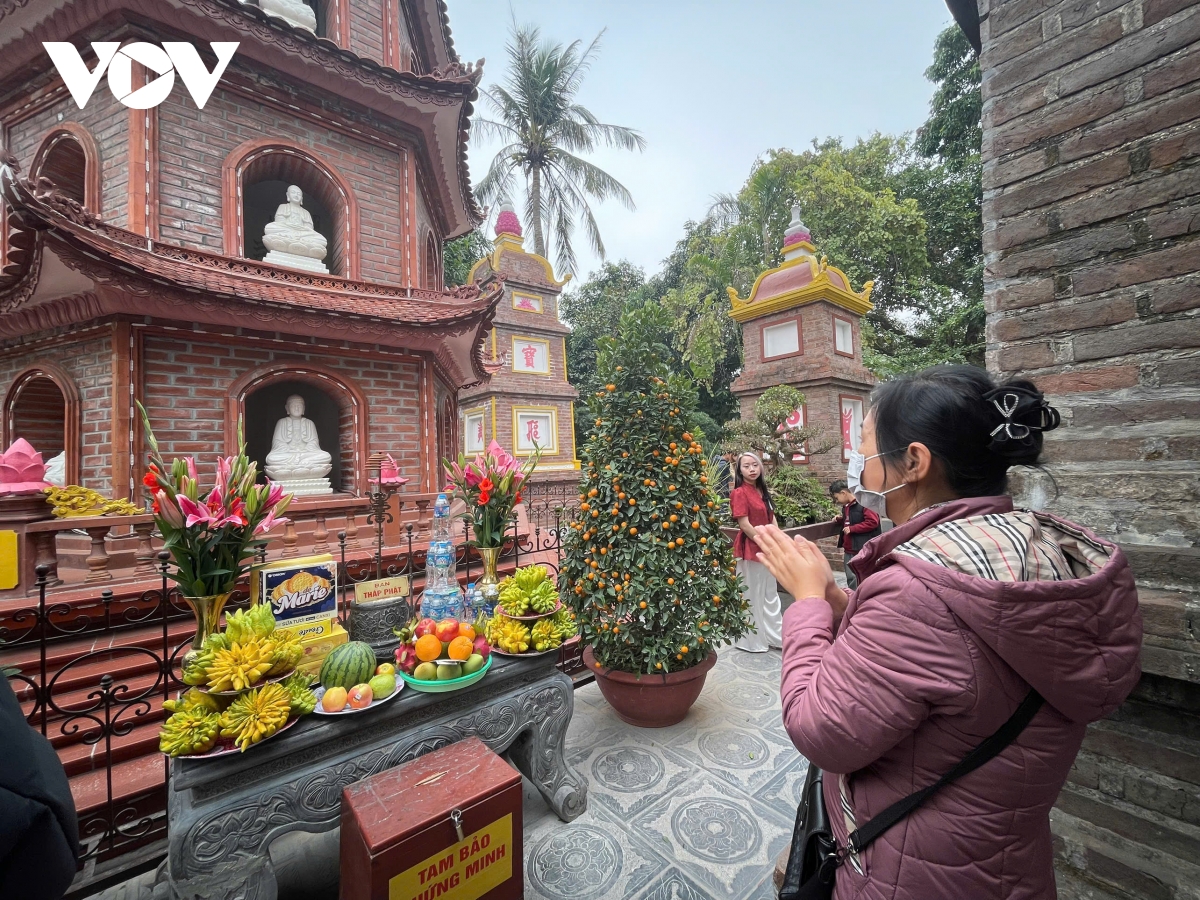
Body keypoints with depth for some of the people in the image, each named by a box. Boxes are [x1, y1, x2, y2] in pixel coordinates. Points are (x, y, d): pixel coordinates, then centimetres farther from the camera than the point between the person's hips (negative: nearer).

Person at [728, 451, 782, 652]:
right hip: (750, 549, -8)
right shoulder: (739, 493, -15)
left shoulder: (762, 491, 10)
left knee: (769, 593, 18)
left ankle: (774, 635, 32)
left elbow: (771, 518, 12)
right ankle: (752, 639, 20)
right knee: (752, 594, 4)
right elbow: (745, 525, -20)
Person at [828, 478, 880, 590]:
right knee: (851, 579, 15)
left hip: (862, 551, -9)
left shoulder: (862, 504, -15)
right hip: (848, 551, 9)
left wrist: (852, 529, -19)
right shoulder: (846, 507, 13)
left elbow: (873, 521, -22)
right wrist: (840, 520, 8)